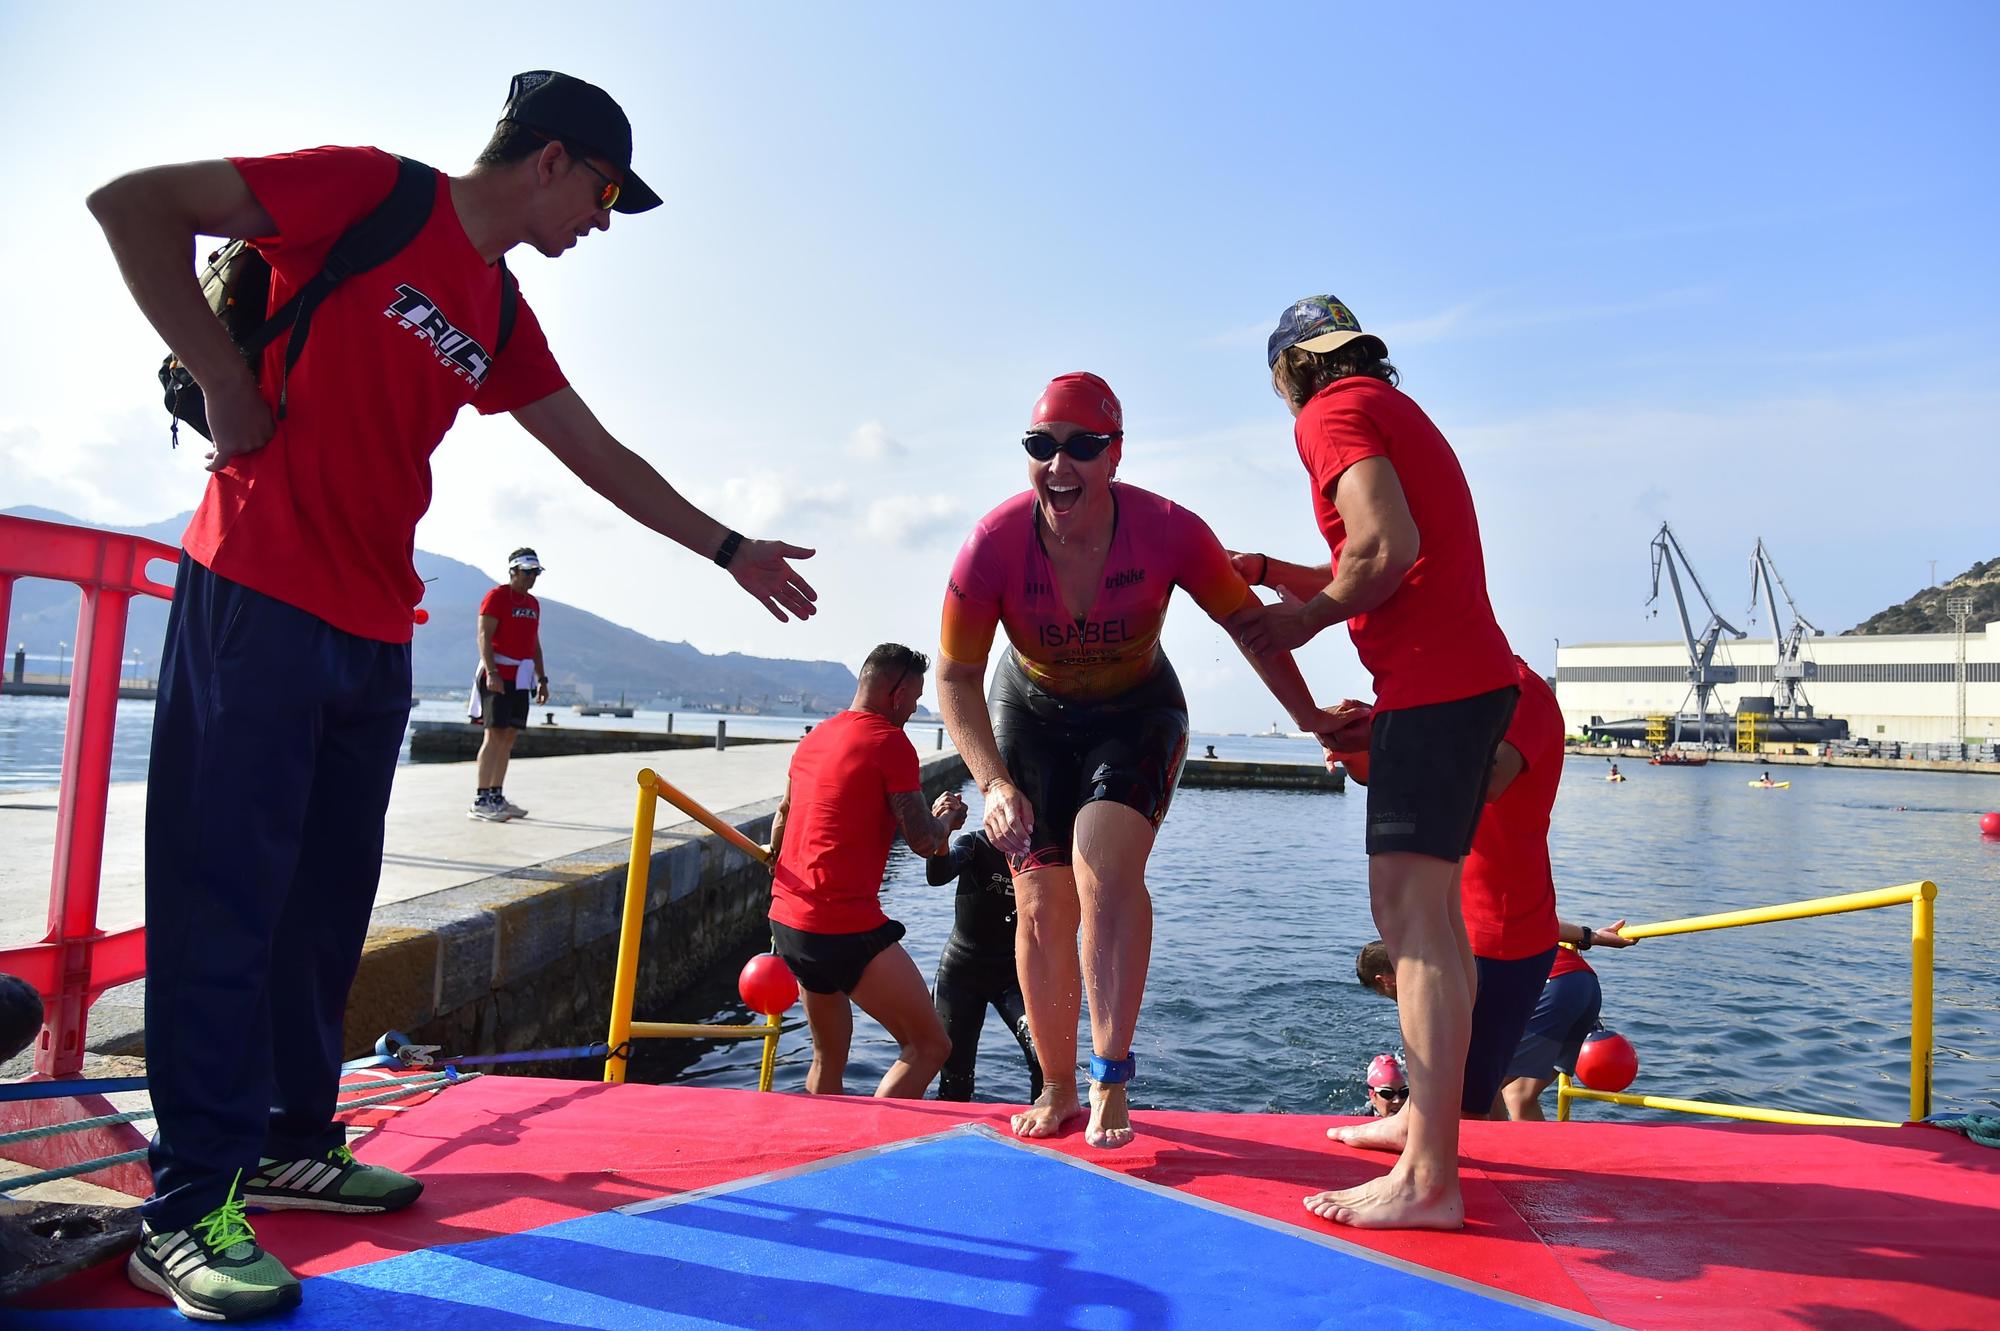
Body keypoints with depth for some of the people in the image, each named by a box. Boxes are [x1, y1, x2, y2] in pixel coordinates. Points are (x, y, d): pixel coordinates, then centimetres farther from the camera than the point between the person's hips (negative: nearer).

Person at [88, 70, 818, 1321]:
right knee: (227, 896, -5)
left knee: (328, 899, 10)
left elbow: (601, 456, 21)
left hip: (375, 636, 8)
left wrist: (729, 548, 22)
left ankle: (297, 1143, 23)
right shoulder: (369, 190, -3)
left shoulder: (499, 318, 17)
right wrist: (231, 390, -10)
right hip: (259, 600, -7)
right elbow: (133, 201, -5)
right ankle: (191, 1208, 3)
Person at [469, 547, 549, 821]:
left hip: (521, 678, 8)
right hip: (498, 676, -8)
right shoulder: (497, 596, -6)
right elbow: (484, 637, -13)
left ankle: (496, 796, 13)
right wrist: (491, 673, -23)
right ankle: (481, 801, -10)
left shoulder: (533, 603, 17)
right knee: (495, 735, -11)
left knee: (509, 737, 8)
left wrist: (542, 679, 18)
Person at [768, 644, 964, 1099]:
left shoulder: (815, 737, 14)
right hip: (846, 928, -9)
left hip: (787, 920, 9)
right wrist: (947, 816, 11)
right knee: (929, 1046, -1)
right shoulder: (890, 742, -10)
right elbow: (924, 841, -11)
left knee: (829, 1059, 21)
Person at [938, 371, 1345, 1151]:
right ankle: (1056, 1090, 16)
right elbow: (956, 675, -17)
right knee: (1043, 907, -1)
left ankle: (1110, 1082, -13)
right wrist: (994, 783, -29)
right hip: (1032, 714, 1)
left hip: (1138, 712, -1)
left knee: (1106, 869, -25)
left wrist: (1308, 716, -5)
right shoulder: (994, 543, -25)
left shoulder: (1167, 531, -25)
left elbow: (1247, 621, -9)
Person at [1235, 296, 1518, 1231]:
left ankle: (1427, 1181, -11)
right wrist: (1264, 571, 29)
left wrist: (1306, 618, -6)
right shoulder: (1398, 412, 26)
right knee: (1425, 908, 16)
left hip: (1432, 686, -10)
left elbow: (1389, 547, -20)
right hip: (1472, 675, 10)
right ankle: (1427, 1120, 28)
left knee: (1412, 913, -12)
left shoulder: (1332, 413, -5)